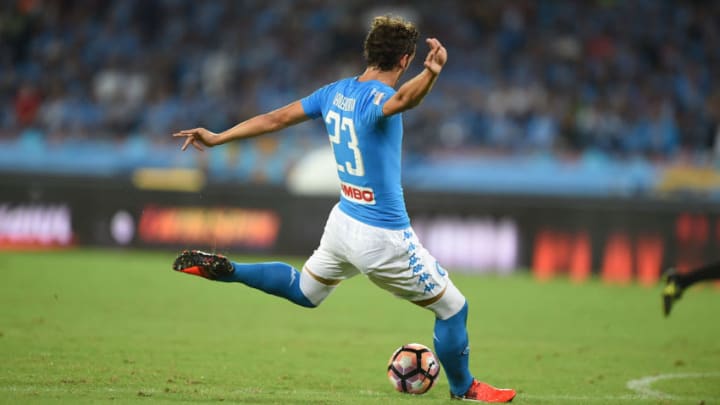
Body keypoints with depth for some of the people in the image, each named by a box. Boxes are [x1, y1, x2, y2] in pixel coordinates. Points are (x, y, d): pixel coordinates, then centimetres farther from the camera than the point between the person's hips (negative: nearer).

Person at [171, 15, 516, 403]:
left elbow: (276, 118, 7)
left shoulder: (336, 92, 0)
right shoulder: (376, 98, -23)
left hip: (343, 222, 8)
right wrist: (430, 74, -71)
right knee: (453, 309, 9)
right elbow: (402, 99, -49)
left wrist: (217, 138, 19)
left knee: (304, 290, 33)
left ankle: (221, 269, 23)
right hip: (383, 238, -8)